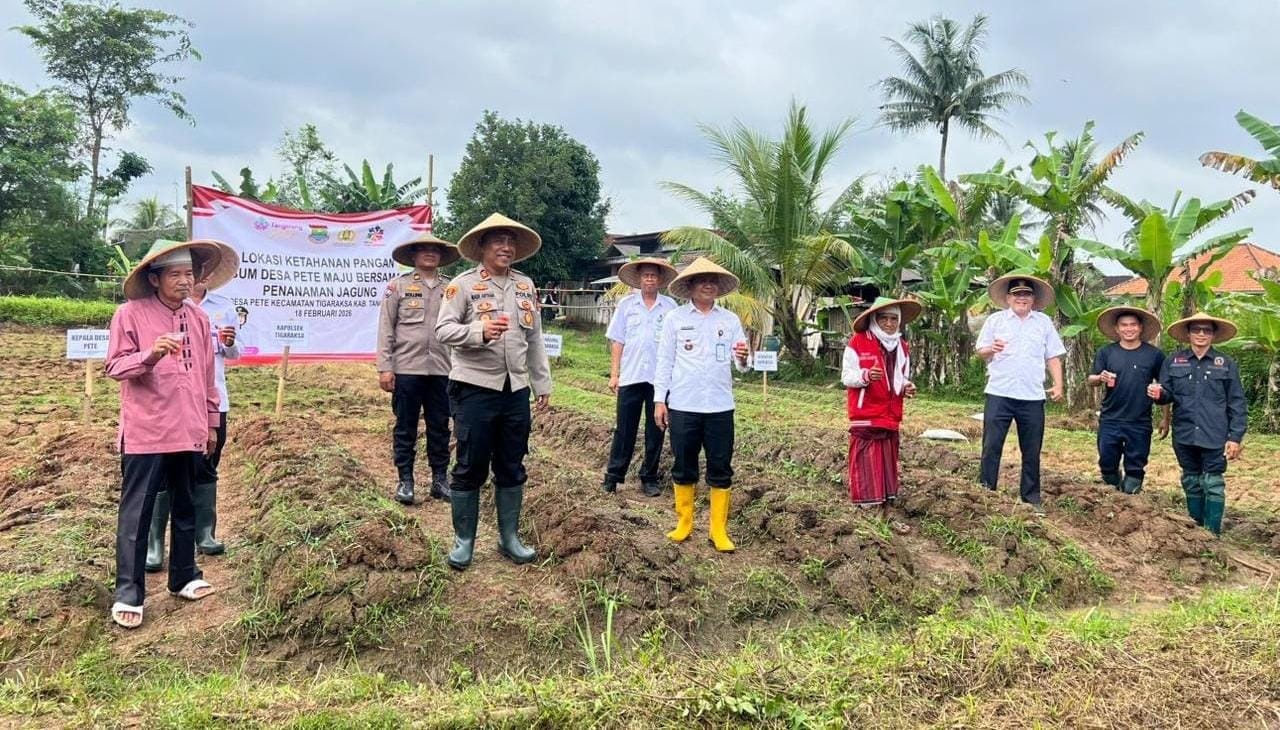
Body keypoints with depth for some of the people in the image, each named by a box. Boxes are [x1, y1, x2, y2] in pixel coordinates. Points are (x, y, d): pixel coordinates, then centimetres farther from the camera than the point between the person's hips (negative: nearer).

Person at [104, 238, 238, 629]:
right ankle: (128, 593, 8)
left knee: (184, 507, 15)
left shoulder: (198, 318, 9)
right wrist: (151, 355, -26)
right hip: (145, 432, -5)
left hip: (189, 431, 5)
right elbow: (115, 367, -7)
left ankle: (184, 576, 28)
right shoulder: (131, 313, -6)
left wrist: (211, 421, 16)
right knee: (136, 512, 0)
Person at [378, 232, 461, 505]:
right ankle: (405, 481, 16)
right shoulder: (398, 285, 3)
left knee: (440, 428, 9)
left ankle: (440, 480, 20)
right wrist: (385, 367, -7)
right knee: (405, 428, 6)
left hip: (442, 370, 2)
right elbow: (386, 328, 0)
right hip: (406, 368, -2)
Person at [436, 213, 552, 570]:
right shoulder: (463, 284, -5)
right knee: (470, 467, 3)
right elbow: (443, 330, -13)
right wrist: (480, 332, -30)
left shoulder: (526, 285, 9)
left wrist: (542, 383, 13)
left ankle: (509, 537, 24)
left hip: (516, 390, 5)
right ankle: (464, 540, 17)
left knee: (512, 468, 11)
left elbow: (535, 339, 13)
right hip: (475, 389, -4)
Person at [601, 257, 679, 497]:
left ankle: (649, 479, 17)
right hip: (630, 377, 0)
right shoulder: (626, 304, 4)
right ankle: (613, 476, 12)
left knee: (655, 431, 7)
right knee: (624, 430, 4)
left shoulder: (670, 306, 3)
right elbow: (617, 341, 5)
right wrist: (614, 374, 0)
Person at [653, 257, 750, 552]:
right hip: (683, 405, -1)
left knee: (721, 470, 4)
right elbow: (665, 361, 3)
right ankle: (684, 523, 23)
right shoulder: (675, 318, 2)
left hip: (720, 406, 1)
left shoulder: (730, 320, 6)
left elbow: (741, 364, 3)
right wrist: (659, 400, -3)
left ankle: (719, 530, 13)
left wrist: (743, 360, -21)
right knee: (683, 468, 8)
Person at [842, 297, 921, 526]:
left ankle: (886, 516, 18)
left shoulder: (902, 347, 11)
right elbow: (846, 376, -8)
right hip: (864, 417, -6)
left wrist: (906, 387, -1)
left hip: (890, 417, 6)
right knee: (865, 467, -5)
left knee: (888, 467, 11)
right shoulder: (858, 342, -8)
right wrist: (865, 375, -28)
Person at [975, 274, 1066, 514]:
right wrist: (991, 349, -17)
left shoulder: (1044, 322, 11)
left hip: (1032, 397, 2)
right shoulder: (995, 320, 6)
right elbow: (980, 352, 5)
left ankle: (1031, 498, 18)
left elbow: (1053, 357, 11)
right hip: (999, 394, -2)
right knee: (991, 445, -3)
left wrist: (1058, 385, -1)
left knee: (1032, 451, 8)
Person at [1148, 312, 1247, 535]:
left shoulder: (1226, 364, 1)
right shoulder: (1173, 361, 5)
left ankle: (1212, 534, 5)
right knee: (1191, 483, 12)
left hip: (1214, 437, -2)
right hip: (1185, 435, 2)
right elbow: (1168, 394, 5)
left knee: (1213, 485, -1)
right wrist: (1159, 394, -20)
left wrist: (1235, 437, -5)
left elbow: (1237, 405, 1)